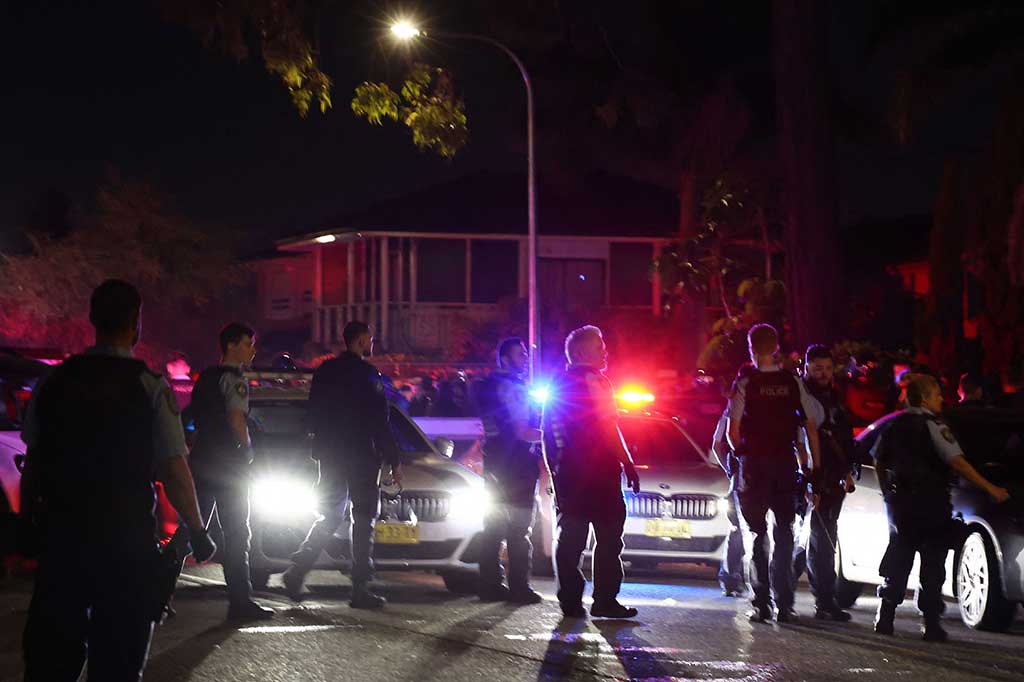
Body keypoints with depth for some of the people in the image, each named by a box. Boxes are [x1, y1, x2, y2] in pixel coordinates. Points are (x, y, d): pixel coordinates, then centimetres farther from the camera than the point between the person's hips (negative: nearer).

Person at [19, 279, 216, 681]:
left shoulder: (55, 381, 2)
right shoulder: (149, 387, -8)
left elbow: (33, 463, 4)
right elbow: (173, 470, -10)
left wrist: (27, 525, 14)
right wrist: (197, 532, 0)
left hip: (61, 531, 3)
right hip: (126, 538, -3)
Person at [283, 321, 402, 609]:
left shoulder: (325, 372, 10)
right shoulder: (366, 374, -11)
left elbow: (314, 415, 14)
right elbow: (381, 423, -12)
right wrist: (394, 461, -8)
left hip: (330, 457, 6)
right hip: (361, 456, -6)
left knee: (330, 517, 14)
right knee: (363, 521, 1)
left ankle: (297, 571, -2)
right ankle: (360, 590, 0)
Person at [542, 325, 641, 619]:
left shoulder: (558, 385, 14)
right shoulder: (594, 381, -10)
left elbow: (547, 431, 18)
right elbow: (607, 429, -14)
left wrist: (554, 471, 22)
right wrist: (628, 465, -8)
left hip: (568, 473, 7)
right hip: (598, 473, -7)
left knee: (570, 539, 8)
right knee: (608, 537, 0)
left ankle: (570, 600, 7)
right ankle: (605, 600, -2)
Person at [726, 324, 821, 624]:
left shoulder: (745, 383, -6)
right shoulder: (793, 383, 2)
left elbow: (733, 432, -9)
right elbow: (811, 427, 0)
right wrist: (815, 466, 6)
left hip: (755, 464, -2)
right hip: (787, 463, 2)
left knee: (758, 534, 5)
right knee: (785, 533, 9)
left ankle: (762, 603, 1)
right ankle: (784, 604, 6)